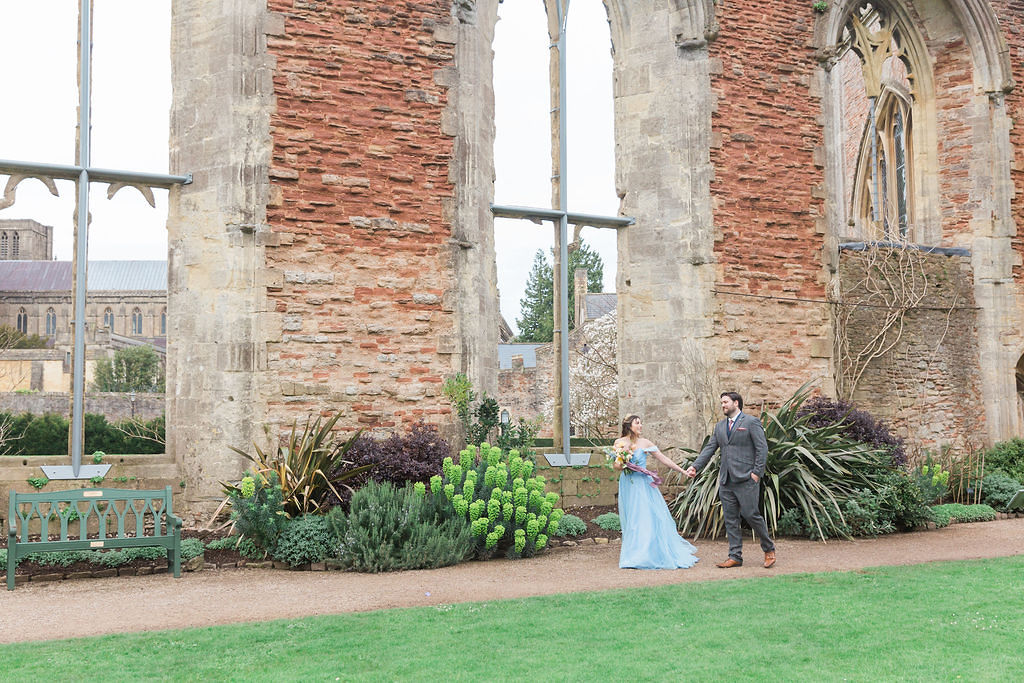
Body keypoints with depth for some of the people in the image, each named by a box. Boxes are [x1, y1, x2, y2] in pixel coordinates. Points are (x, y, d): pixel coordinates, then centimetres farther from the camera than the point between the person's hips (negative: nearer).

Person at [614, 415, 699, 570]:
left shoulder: (645, 443, 3)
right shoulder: (619, 443, 4)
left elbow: (663, 458, 5)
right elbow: (615, 465, 7)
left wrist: (682, 471, 2)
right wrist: (622, 466, -16)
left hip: (644, 485, 0)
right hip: (628, 486, 0)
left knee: (649, 518, -6)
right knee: (631, 521, 0)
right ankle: (634, 554, 5)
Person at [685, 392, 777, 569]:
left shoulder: (751, 422, -1)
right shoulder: (720, 426, 18)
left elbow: (762, 448, -5)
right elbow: (709, 448, 15)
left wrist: (757, 472, -12)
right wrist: (695, 466, 3)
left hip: (745, 479, -6)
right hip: (726, 481, 6)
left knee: (751, 514, -8)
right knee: (730, 519, 5)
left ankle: (769, 549, 12)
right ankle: (735, 557, 9)